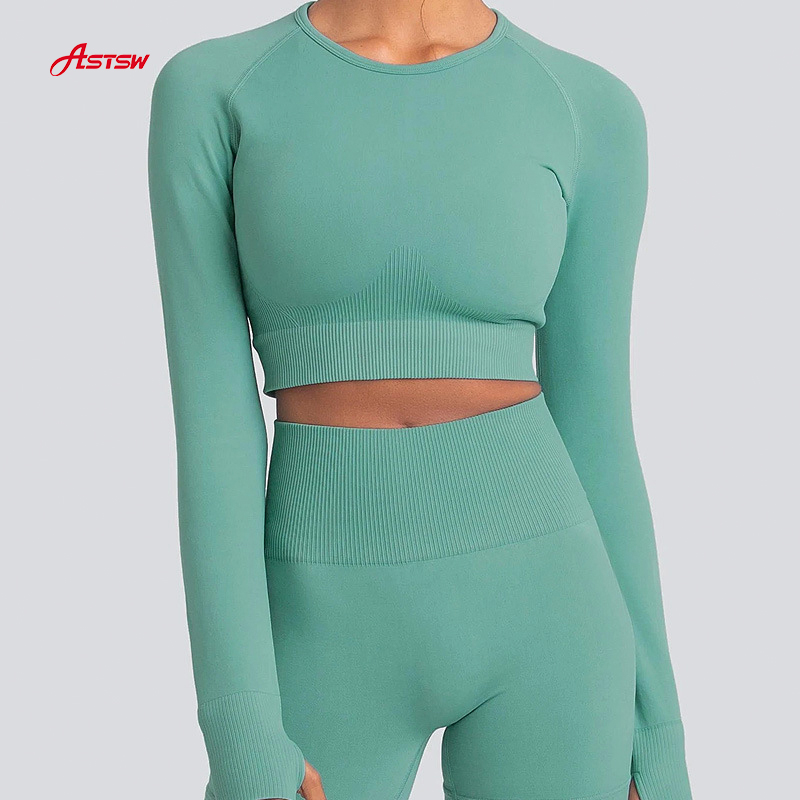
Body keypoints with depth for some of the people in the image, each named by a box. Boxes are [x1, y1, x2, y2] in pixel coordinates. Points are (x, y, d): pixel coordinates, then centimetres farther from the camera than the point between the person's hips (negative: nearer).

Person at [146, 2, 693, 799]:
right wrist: (239, 736, -11)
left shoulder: (587, 110, 3)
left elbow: (591, 429, 5)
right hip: (336, 644, 0)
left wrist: (658, 731, 6)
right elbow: (210, 415, -6)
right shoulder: (209, 93, 0)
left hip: (534, 618, 1)